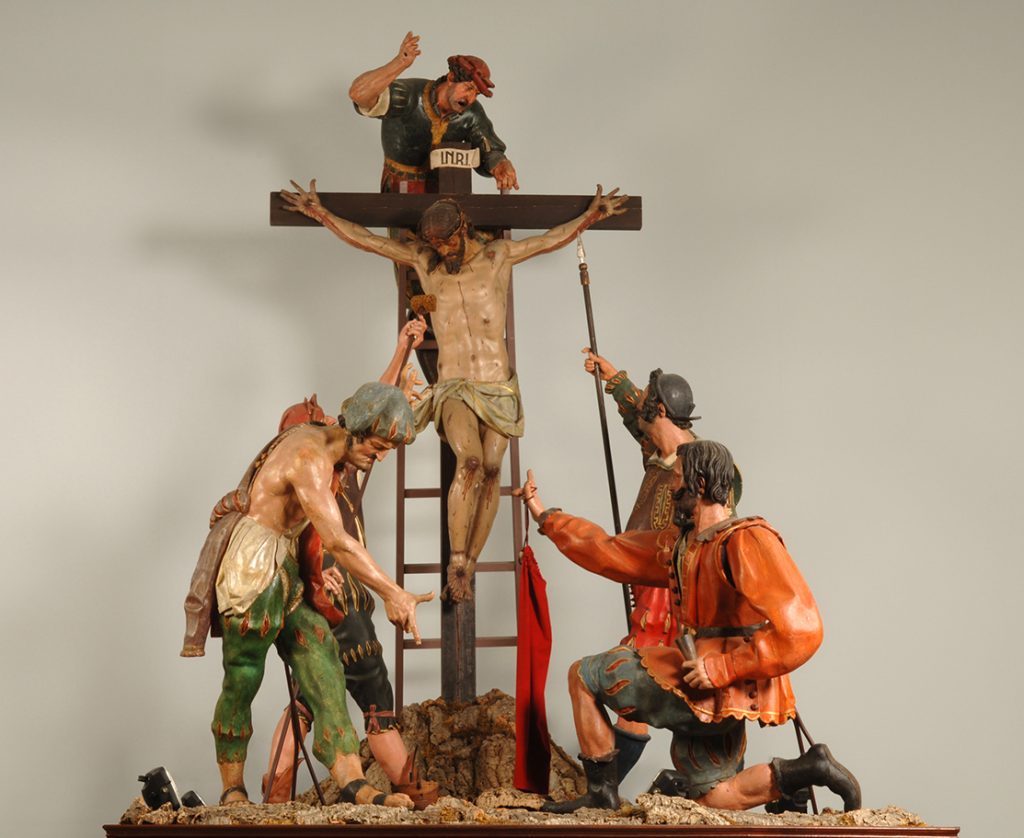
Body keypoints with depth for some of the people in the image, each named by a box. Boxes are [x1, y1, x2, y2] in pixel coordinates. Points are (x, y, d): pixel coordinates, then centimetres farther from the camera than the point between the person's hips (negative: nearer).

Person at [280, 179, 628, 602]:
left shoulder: (499, 255, 6)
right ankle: (457, 563, -20)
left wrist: (592, 214, -5)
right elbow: (361, 238, 9)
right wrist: (319, 212, 5)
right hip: (453, 389, -2)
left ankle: (467, 567, 5)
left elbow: (558, 236, 7)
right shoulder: (422, 259, 7)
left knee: (490, 472, -4)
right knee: (469, 462, -24)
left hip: (499, 389, 2)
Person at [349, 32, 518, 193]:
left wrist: (505, 169, -35)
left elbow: (491, 155, -10)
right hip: (401, 188, -3)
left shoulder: (472, 114, -15)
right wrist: (400, 62, -56)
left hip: (444, 188, 3)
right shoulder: (407, 95, -28)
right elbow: (358, 93, -44)